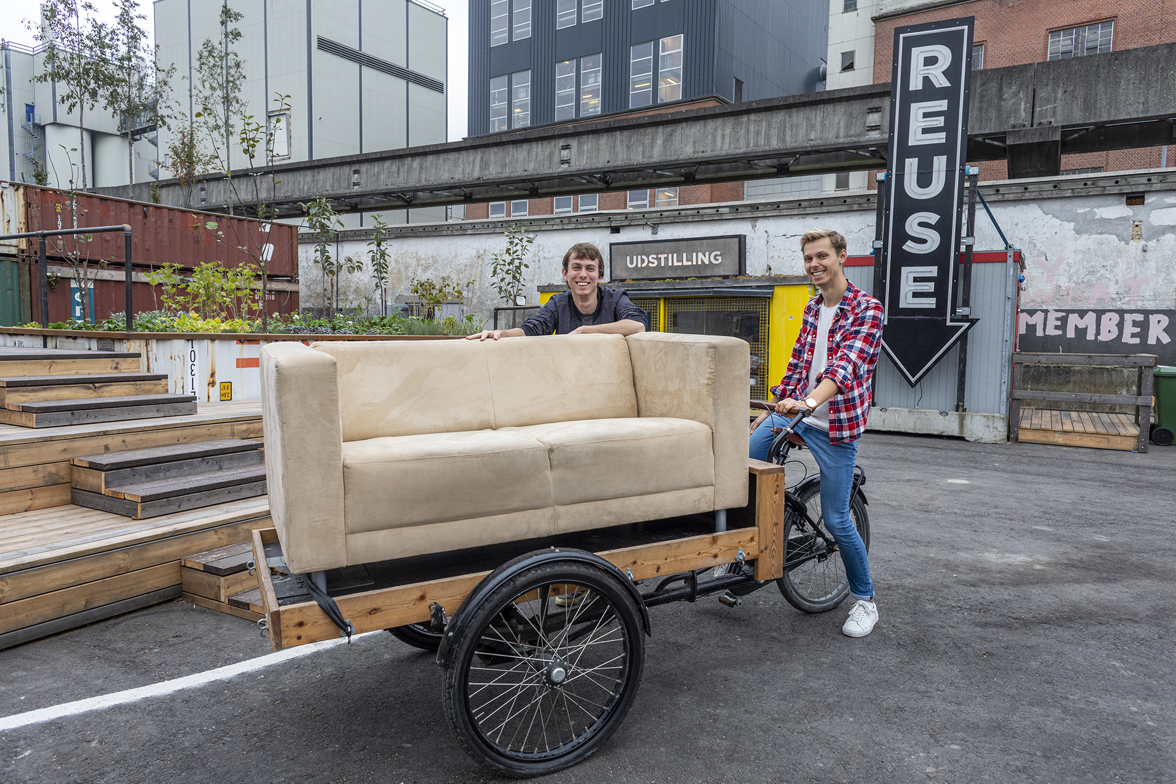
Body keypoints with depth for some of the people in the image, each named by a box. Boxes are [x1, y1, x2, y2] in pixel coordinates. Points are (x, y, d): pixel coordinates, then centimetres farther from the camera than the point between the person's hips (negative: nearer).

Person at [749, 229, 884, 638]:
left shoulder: (867, 309, -11)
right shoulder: (813, 308, 13)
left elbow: (846, 365, -27)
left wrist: (809, 401, -42)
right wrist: (773, 408, 20)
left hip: (836, 424, -6)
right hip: (793, 410, 6)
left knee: (835, 519, -1)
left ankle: (864, 600, 21)